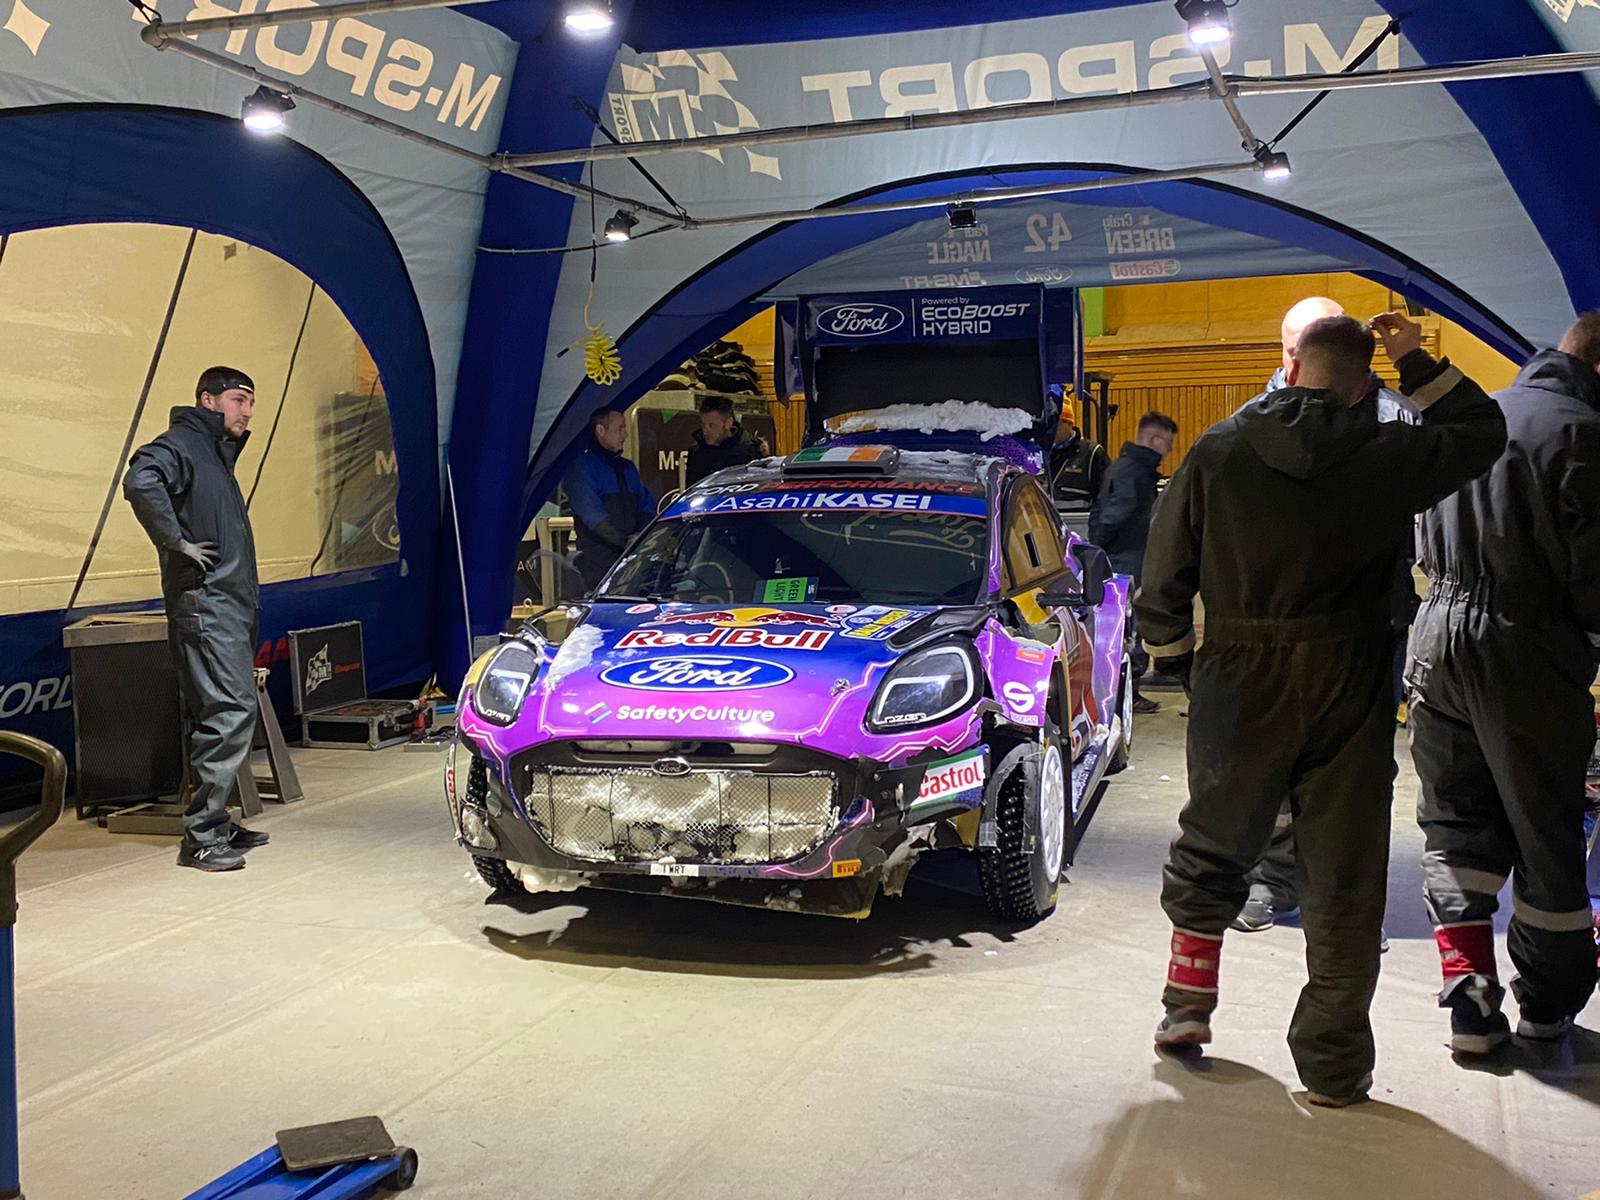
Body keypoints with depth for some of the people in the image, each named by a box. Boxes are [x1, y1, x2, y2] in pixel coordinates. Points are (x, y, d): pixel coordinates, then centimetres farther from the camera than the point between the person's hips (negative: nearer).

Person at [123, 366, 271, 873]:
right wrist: (177, 542, -22)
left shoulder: (216, 453, 23)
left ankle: (215, 823, 20)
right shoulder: (182, 444, -7)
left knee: (221, 715, 12)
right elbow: (140, 480, -28)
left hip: (231, 605, 10)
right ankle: (201, 836, -11)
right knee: (231, 710, -14)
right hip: (205, 602, -10)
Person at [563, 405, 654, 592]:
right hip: (599, 560, -6)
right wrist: (624, 541, -21)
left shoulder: (627, 468, 22)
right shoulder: (581, 466, -2)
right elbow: (592, 514, -13)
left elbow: (647, 506, 17)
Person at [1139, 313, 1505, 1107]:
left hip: (1238, 688, 1)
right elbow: (1482, 431, 15)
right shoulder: (1385, 457, -5)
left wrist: (1176, 658, 13)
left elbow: (1163, 581, -1)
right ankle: (1333, 1064, 15)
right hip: (1349, 692, 0)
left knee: (1209, 851, 20)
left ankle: (1187, 1004, 26)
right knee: (1343, 878, 8)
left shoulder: (1217, 452, -4)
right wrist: (1417, 363, 12)